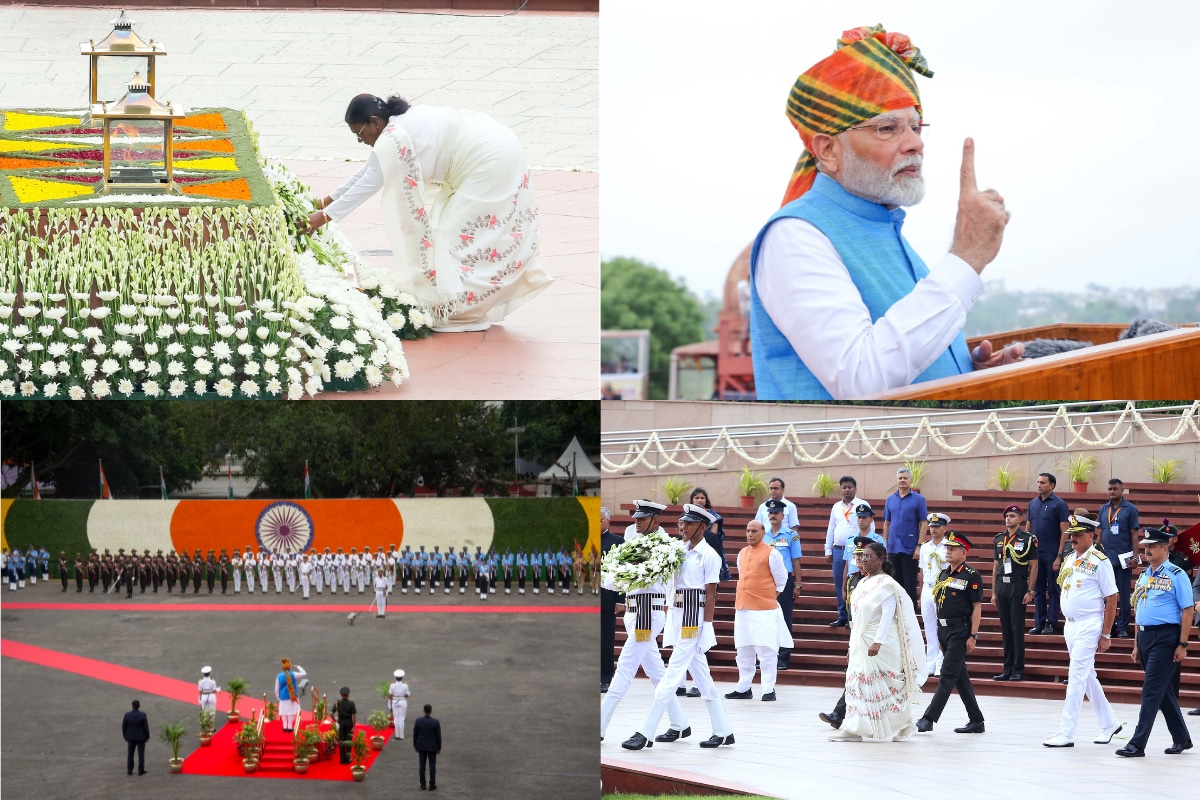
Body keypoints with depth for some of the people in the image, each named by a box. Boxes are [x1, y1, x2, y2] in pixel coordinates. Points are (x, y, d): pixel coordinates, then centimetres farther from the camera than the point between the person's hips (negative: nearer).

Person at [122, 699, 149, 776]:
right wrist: (147, 737, 0)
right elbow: (146, 727, -14)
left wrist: (125, 737, 10)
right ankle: (141, 770, 12)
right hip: (141, 737, -2)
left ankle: (129, 770, 15)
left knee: (130, 753, 13)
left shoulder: (127, 715, -13)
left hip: (131, 737, 2)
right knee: (141, 753, 8)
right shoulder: (143, 715, -19)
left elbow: (124, 727, -5)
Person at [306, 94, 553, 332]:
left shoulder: (394, 137, -18)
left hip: (490, 162, -10)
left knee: (459, 233, -7)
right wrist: (329, 200, 24)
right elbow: (368, 170, 21)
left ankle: (467, 313, -5)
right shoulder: (402, 124, 12)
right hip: (494, 154, 10)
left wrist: (326, 216, -10)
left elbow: (368, 183, -15)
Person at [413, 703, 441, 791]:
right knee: (432, 765, 7)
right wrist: (439, 749, 1)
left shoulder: (418, 721, -11)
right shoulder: (436, 723, -17)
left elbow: (415, 735, -4)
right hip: (432, 747, -2)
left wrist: (415, 746, 10)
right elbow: (438, 736, -11)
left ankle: (423, 784, 15)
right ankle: (432, 785, 10)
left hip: (421, 746, 2)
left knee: (422, 765, 11)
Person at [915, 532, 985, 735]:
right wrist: (939, 632, 16)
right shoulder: (943, 575, 14)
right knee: (961, 677, 11)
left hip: (960, 631, -8)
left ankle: (929, 718, -12)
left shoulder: (972, 577, -8)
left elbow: (977, 607, -10)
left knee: (948, 675, -9)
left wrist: (973, 636, -14)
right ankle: (976, 721, 17)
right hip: (943, 629, 8)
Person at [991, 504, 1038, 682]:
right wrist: (993, 592, 12)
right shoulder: (998, 539, 12)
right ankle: (1007, 668, 11)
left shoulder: (1028, 539, -3)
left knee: (1017, 628, -3)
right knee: (1005, 628, 7)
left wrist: (1030, 591, -10)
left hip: (1018, 585, -5)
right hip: (1001, 585, 5)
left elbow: (1034, 567, -4)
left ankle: (1018, 669, 2)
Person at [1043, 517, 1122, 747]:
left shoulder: (1099, 561, -11)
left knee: (1077, 677, -10)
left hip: (1089, 626, -8)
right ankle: (1109, 724, 28)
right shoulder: (1069, 560, 11)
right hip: (1070, 625, 8)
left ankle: (1066, 733, -11)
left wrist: (1105, 634, -13)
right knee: (1087, 677, 15)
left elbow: (1111, 599, -11)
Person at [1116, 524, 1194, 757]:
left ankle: (1137, 744, -11)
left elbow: (1187, 611, -10)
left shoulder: (1176, 575, -7)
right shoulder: (1144, 576, 15)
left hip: (1165, 637, -8)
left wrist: (1182, 645, -15)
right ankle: (1181, 738, 24)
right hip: (1145, 636, 8)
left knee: (1152, 691, -10)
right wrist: (1137, 646, 19)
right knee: (1162, 690, 13)